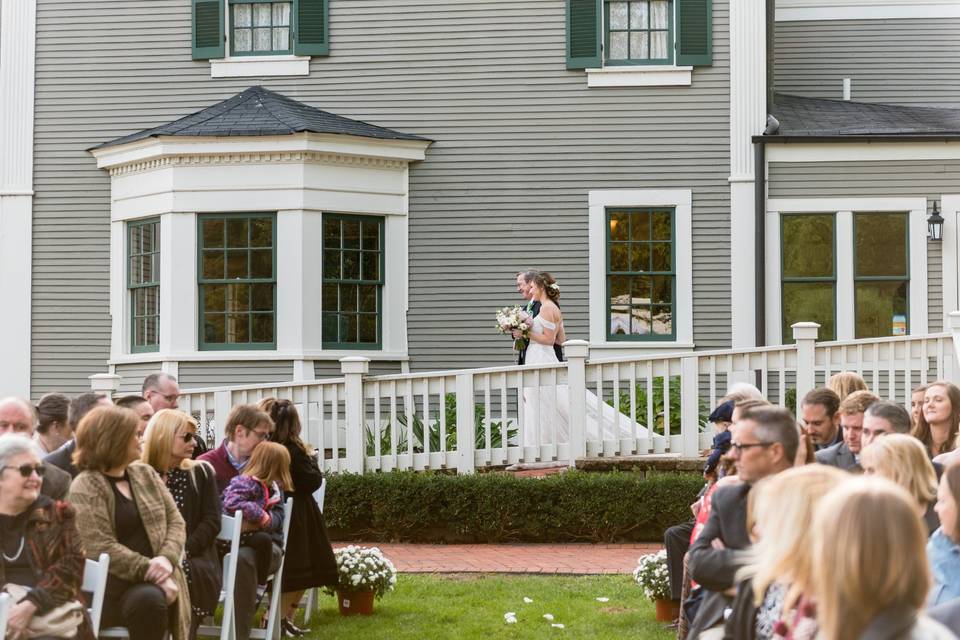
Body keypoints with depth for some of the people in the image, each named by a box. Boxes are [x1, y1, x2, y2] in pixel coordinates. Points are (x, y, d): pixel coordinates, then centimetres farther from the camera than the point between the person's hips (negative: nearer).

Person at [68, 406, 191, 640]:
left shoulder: (146, 474, 16)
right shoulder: (85, 487, -5)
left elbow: (175, 521, 9)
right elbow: (101, 547, -15)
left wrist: (167, 558, -11)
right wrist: (149, 569, -19)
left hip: (154, 579, 5)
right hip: (112, 585, -5)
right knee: (149, 600, -35)